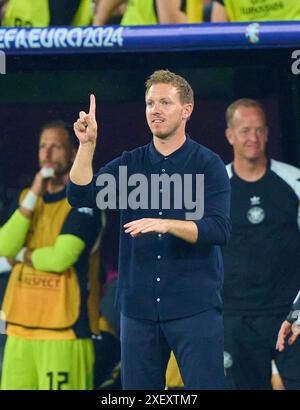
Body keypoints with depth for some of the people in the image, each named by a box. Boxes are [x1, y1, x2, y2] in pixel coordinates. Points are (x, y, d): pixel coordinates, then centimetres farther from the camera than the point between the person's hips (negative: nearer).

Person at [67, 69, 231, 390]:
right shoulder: (130, 164, 10)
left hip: (194, 306, -4)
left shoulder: (208, 164, -1)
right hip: (139, 306, 4)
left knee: (204, 385, -6)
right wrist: (87, 144, -13)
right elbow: (80, 195, -2)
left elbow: (219, 230, -13)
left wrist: (167, 224, -28)